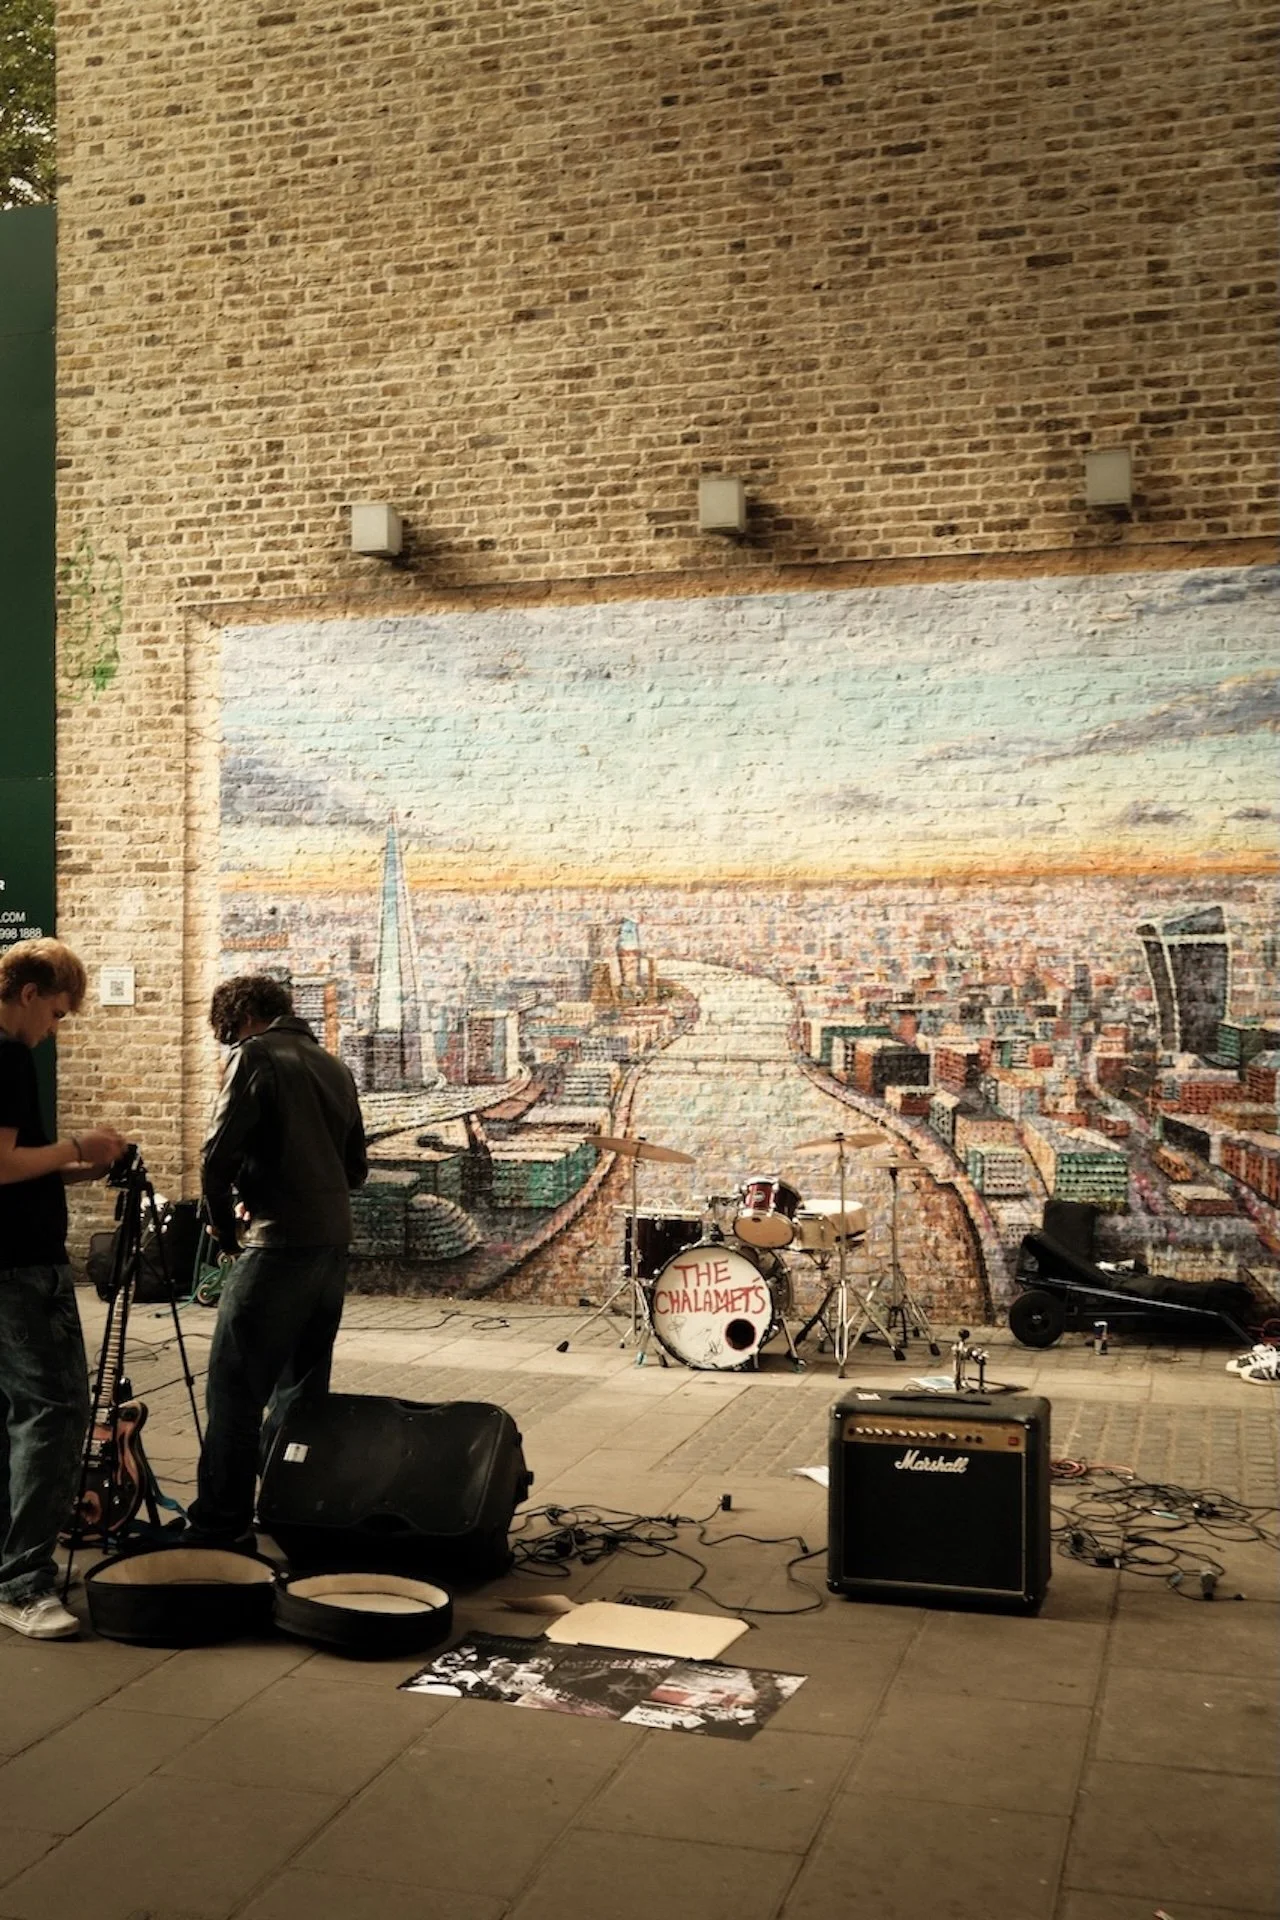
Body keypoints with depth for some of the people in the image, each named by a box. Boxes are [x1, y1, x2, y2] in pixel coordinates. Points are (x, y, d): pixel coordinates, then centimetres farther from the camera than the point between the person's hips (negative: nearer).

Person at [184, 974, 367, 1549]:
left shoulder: (255, 1056, -4)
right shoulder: (333, 1066, 18)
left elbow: (219, 1152, -12)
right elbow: (356, 1166, 20)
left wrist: (223, 1223, 2)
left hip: (279, 1244, -8)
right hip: (333, 1242, 8)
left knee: (234, 1388, -3)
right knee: (300, 1388, 15)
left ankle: (222, 1523, -3)